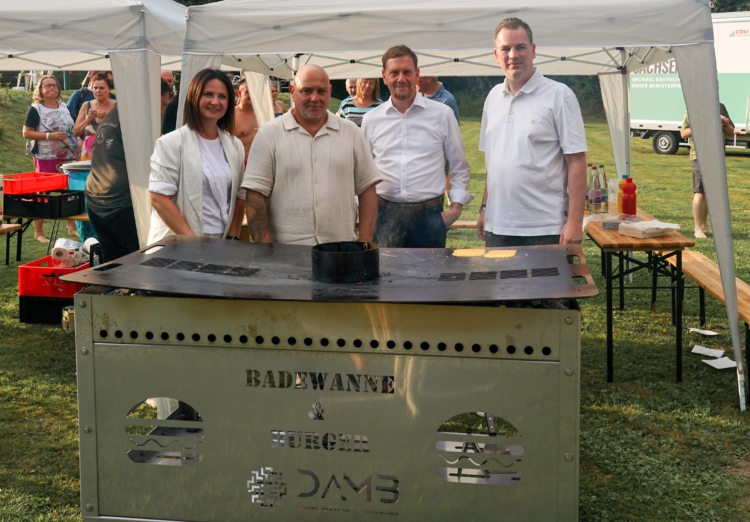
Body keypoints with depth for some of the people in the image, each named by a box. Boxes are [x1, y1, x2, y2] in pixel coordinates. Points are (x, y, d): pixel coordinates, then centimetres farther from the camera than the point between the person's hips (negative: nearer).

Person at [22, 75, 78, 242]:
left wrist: (76, 147, 10)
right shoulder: (35, 109, -6)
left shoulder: (64, 107, 11)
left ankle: (72, 226, 22)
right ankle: (38, 232, 5)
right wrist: (49, 135, -19)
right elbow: (26, 133, -11)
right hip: (46, 159, -5)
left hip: (67, 157, 5)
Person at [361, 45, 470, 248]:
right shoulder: (371, 120, 7)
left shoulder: (442, 114, 3)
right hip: (385, 216, 1)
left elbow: (459, 167, 9)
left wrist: (456, 206, 1)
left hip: (429, 216, -1)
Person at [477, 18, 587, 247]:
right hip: (497, 227, 5)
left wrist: (575, 221, -15)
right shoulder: (493, 97, 11)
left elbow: (576, 162, -9)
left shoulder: (558, 95, -6)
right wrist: (485, 207, 13)